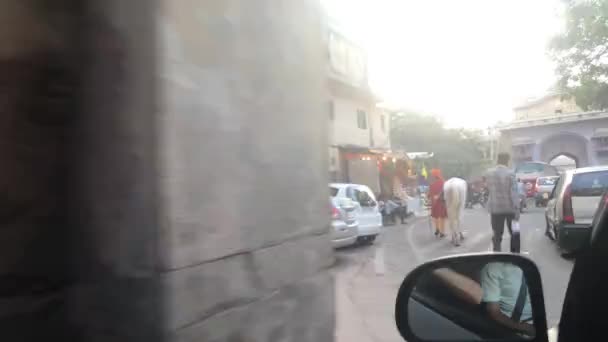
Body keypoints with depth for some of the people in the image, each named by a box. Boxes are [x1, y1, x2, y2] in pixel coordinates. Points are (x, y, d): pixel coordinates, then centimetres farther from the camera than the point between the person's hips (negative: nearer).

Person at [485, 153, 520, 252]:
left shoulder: (489, 173, -1)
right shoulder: (510, 174, -13)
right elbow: (514, 193, -15)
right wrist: (517, 210, -14)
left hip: (495, 208, 3)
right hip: (509, 208, -2)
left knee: (497, 235, 8)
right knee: (514, 233, 15)